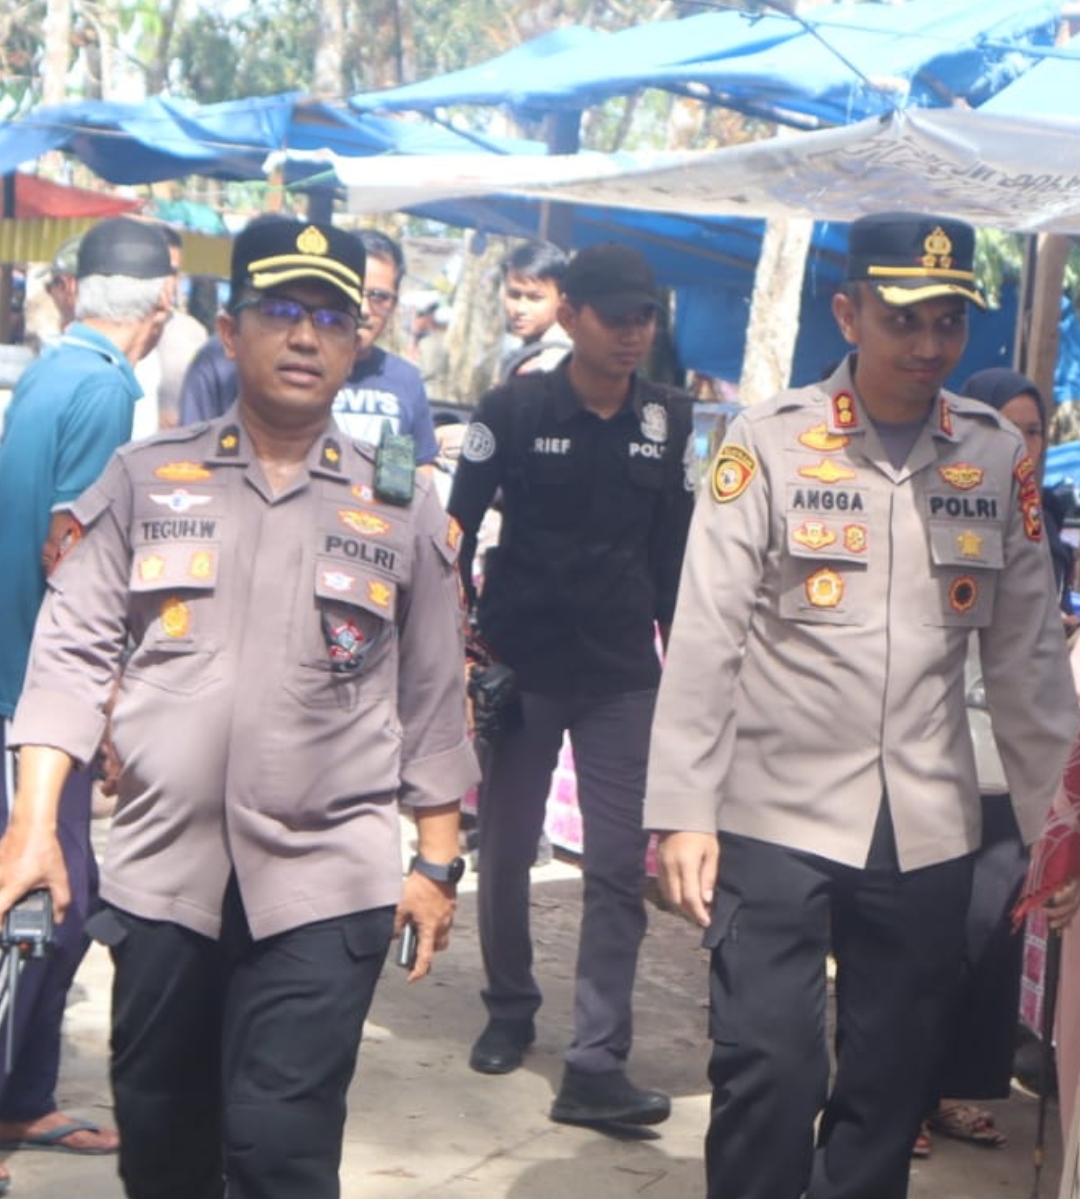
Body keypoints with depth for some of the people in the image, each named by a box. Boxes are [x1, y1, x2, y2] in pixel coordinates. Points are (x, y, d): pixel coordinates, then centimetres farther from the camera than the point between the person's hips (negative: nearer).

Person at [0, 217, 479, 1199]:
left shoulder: (404, 509, 5)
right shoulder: (145, 480, 5)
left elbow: (433, 698, 9)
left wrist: (438, 863, 7)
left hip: (328, 879, -1)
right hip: (161, 867, 2)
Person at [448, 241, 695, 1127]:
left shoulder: (670, 420, 3)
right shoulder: (515, 409, -6)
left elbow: (674, 550, 10)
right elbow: (458, 529, -3)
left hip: (623, 674, 2)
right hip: (520, 664, -2)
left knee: (621, 867, -4)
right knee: (507, 851, 10)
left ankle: (596, 1065, -2)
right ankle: (510, 1011, 32)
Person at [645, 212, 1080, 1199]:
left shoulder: (999, 459, 5)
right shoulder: (769, 441, -4)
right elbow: (704, 640, -6)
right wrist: (683, 814, -9)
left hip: (929, 831, 3)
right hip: (775, 818, -3)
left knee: (893, 1082, 10)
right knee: (768, 1070, -5)